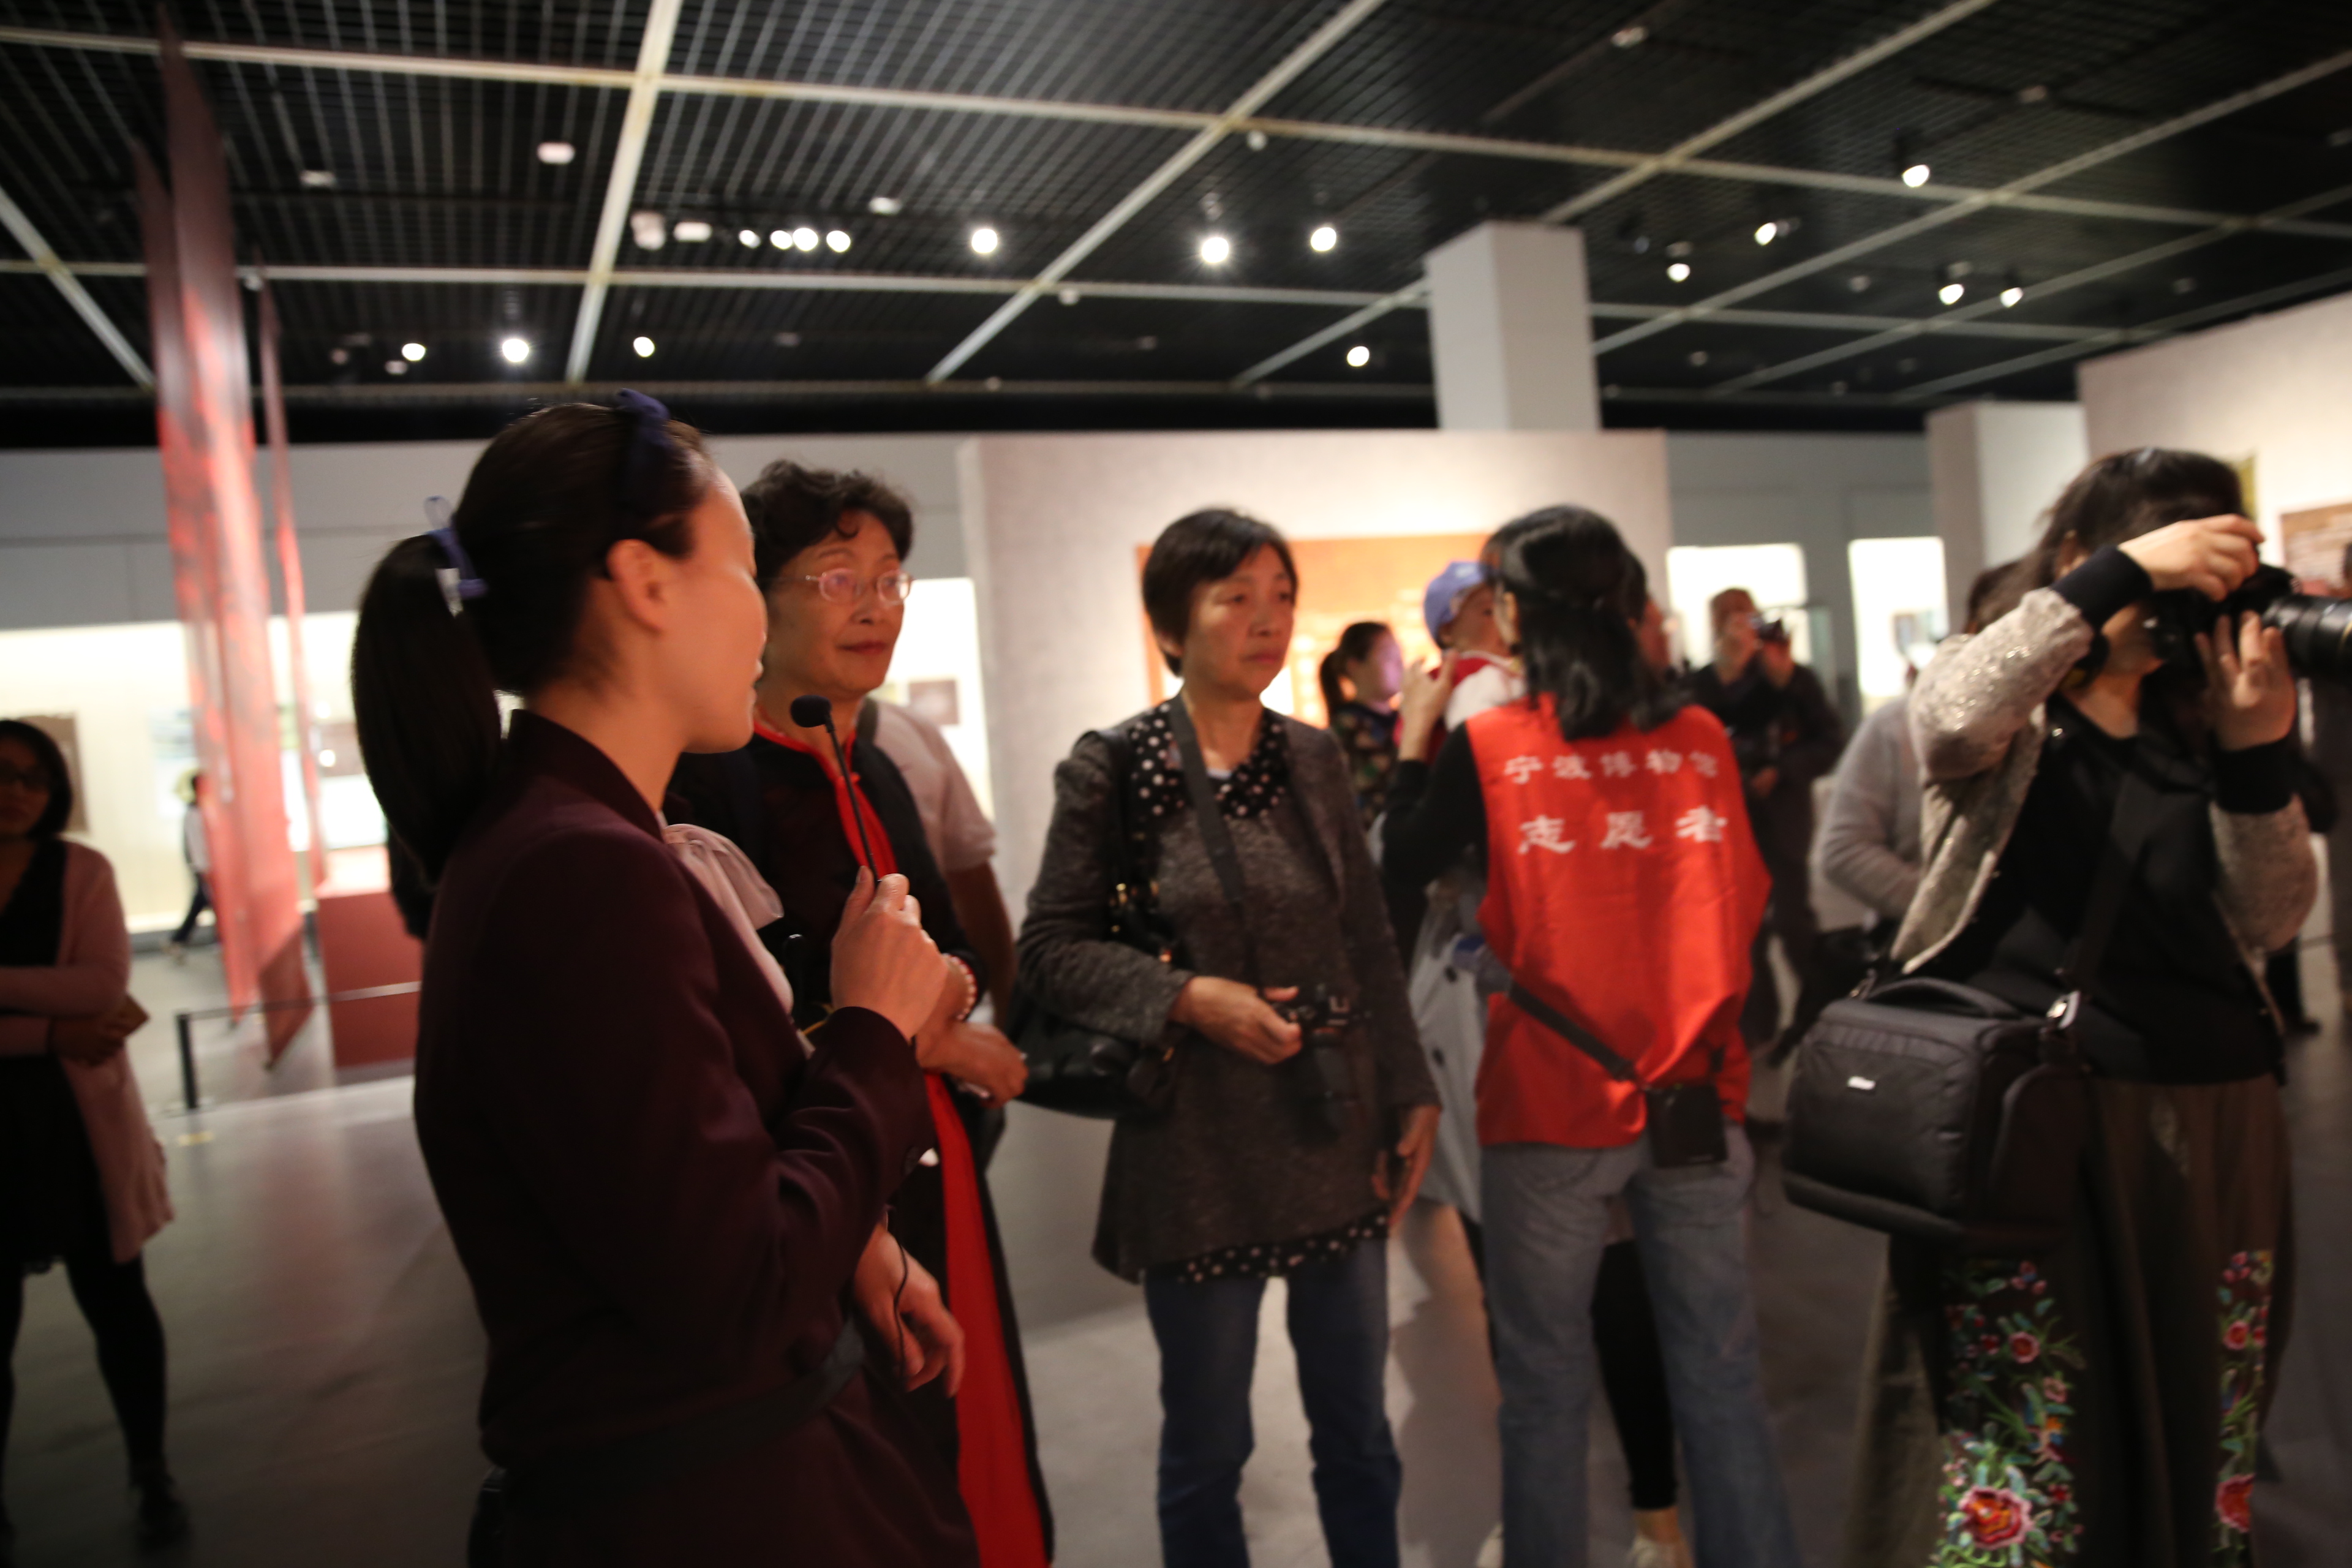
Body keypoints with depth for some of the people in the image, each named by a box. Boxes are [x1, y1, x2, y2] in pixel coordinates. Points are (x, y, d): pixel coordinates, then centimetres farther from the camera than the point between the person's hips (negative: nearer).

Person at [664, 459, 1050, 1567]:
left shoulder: (876, 775, 11)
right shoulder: (707, 780, -15)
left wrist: (949, 983, -5)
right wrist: (909, 1034, -11)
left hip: (937, 1181, 7)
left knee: (973, 1454, 16)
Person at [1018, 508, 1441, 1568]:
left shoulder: (1315, 761, 4)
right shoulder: (1109, 770, -8)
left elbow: (1371, 944, 8)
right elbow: (1049, 949, -6)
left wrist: (1411, 1098, 6)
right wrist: (1191, 998, -18)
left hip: (1341, 1140, 4)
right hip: (1198, 1153, -3)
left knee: (1358, 1429, 17)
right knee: (1206, 1445, 12)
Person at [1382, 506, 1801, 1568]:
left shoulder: (1490, 745, -8)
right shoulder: (1702, 737, 2)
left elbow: (1404, 866, 3)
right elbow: (1746, 902, 11)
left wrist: (1414, 738, 10)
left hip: (1552, 1103, -3)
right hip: (1698, 1097, 3)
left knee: (1546, 1389, 11)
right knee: (1721, 1380, 14)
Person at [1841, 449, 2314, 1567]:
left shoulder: (2195, 725, 14)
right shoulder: (2004, 701, 3)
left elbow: (2268, 919, 5)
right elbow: (1948, 723, -23)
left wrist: (2255, 747, -7)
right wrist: (2121, 580, -21)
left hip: (2214, 1124, 5)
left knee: (2208, 1447, 13)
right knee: (2020, 1468, -4)